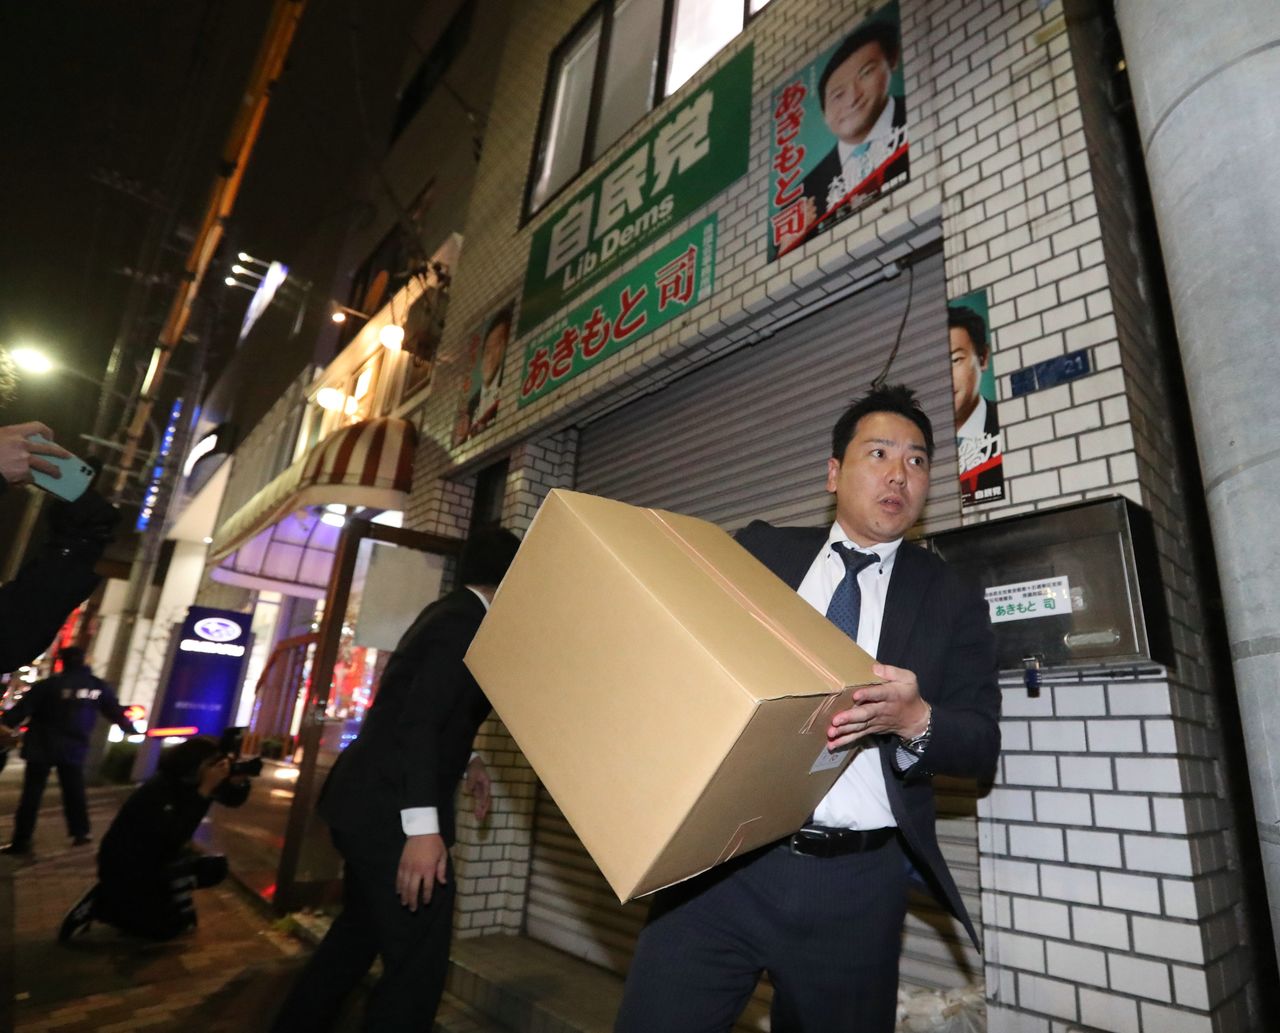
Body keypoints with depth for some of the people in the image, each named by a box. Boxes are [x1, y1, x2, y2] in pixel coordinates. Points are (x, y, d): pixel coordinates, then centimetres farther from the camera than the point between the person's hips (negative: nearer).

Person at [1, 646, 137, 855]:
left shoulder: (49, 685, -11)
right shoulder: (99, 686, 1)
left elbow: (24, 708, -15)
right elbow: (115, 711, 10)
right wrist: (131, 728, 23)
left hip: (42, 746, -3)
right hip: (75, 748, 3)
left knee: (32, 793, 4)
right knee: (74, 791, 15)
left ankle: (21, 840, 4)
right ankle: (80, 832, 20)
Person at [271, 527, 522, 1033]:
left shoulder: (451, 613, 12)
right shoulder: (467, 622, -17)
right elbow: (418, 719, -26)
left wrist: (465, 762, 18)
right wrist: (423, 827, -28)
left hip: (370, 800, 10)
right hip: (392, 808, -10)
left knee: (358, 933, 25)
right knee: (418, 961, -2)